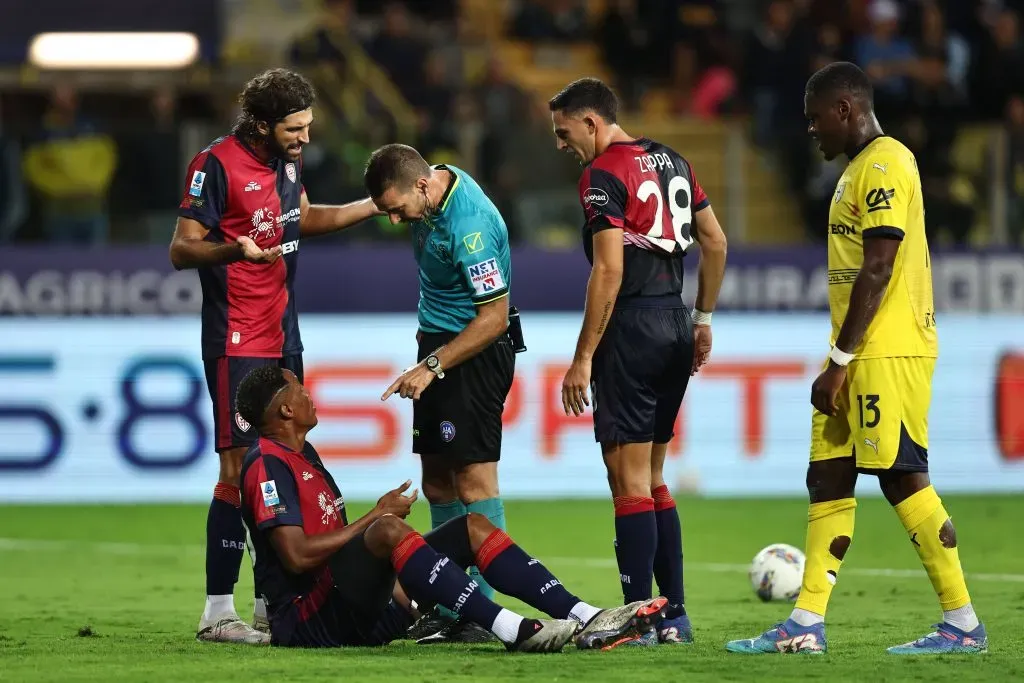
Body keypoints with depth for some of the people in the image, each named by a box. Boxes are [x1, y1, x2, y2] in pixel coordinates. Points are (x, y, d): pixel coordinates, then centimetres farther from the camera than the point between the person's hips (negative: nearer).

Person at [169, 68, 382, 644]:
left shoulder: (288, 160, 9)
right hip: (236, 342, -8)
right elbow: (181, 250, -15)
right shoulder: (217, 164, -15)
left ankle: (272, 603, 16)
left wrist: (375, 206, 22)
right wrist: (234, 250, -34)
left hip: (283, 336, 8)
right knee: (240, 468, -11)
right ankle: (218, 612, -8)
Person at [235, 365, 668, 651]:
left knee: (471, 527, 2)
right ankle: (514, 631, -46)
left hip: (360, 614, 10)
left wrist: (406, 599, 13)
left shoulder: (303, 456, 23)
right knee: (389, 530, -36)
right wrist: (376, 515, -12)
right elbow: (297, 555, -22)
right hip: (308, 620, -10)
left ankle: (586, 621, -14)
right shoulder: (268, 465, -10)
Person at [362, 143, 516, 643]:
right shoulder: (435, 183, 2)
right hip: (440, 342, 9)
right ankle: (448, 608, 9)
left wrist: (432, 367, -22)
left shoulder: (469, 226, -26)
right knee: (437, 480, 7)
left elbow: (494, 317, -24)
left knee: (473, 477, -12)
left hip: (476, 352, -9)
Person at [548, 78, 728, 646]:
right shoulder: (671, 161, 15)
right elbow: (715, 242, 18)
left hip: (633, 326, -9)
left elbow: (608, 271, -17)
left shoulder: (604, 174, -11)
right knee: (652, 480, 14)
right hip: (676, 326, 9)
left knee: (629, 480, -5)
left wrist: (583, 358, -15)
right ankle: (674, 615, 13)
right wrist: (702, 318, 25)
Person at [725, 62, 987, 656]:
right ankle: (807, 625, 8)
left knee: (903, 477, -9)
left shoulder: (883, 165, -13)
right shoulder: (865, 166, 18)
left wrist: (839, 361, -18)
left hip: (887, 354, -10)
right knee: (829, 478, 7)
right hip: (864, 355, 10)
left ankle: (964, 624, -4)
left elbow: (877, 270, -19)